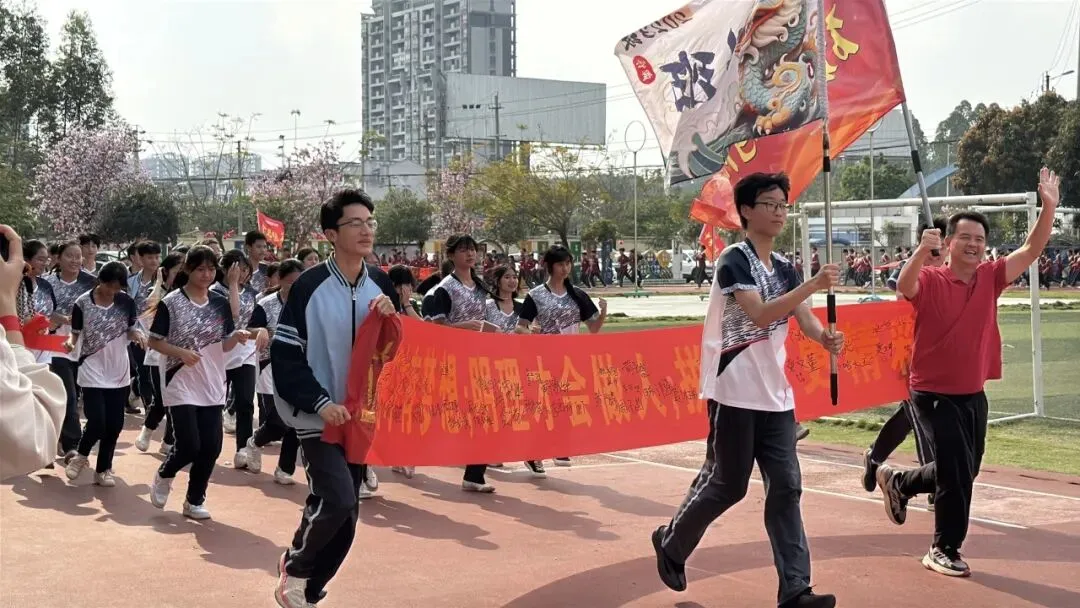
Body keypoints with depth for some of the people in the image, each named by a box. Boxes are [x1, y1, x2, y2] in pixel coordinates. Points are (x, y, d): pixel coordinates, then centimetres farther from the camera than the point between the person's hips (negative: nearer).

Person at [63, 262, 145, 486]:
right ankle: (81, 456, 20)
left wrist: (138, 334, -16)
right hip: (92, 372, -3)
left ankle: (103, 469, 22)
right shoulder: (83, 303, -10)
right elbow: (75, 333, -2)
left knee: (114, 425, 6)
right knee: (97, 423, -10)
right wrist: (70, 342, -23)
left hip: (119, 373, 3)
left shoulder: (126, 301, -3)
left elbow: (132, 329, 5)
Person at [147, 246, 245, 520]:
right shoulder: (171, 303, -7)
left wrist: (236, 337, -12)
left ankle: (195, 500, 19)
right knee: (189, 445, -10)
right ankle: (163, 475, 22)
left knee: (211, 447, 2)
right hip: (181, 385, -4)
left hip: (213, 386, 5)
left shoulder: (221, 304, 6)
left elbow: (224, 346, 9)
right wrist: (181, 352, -19)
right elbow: (154, 341, -4)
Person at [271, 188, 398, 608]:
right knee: (337, 500, -20)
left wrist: (391, 319, -9)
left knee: (346, 515, 8)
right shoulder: (309, 286, -13)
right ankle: (294, 569, 8)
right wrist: (321, 403, -19)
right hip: (318, 416, -6)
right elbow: (285, 356, -12)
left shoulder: (381, 285, 3)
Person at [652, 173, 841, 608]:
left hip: (775, 394, 7)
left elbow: (803, 317, 3)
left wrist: (825, 337, -19)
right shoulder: (734, 260, -11)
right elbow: (760, 314, -25)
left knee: (786, 487, 1)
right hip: (735, 392, -7)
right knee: (726, 484, 1)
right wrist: (813, 285, -31)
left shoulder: (784, 267, 13)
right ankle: (671, 543, 26)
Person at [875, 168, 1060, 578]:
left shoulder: (990, 278, 1)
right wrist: (922, 250, -53)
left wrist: (1049, 207, -15)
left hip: (973, 394, 6)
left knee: (963, 471, 19)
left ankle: (898, 482, 43)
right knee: (958, 473, -7)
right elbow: (904, 286, -35)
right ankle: (943, 551, 11)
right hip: (933, 394, -6)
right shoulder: (930, 280, -14)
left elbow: (1031, 250, -2)